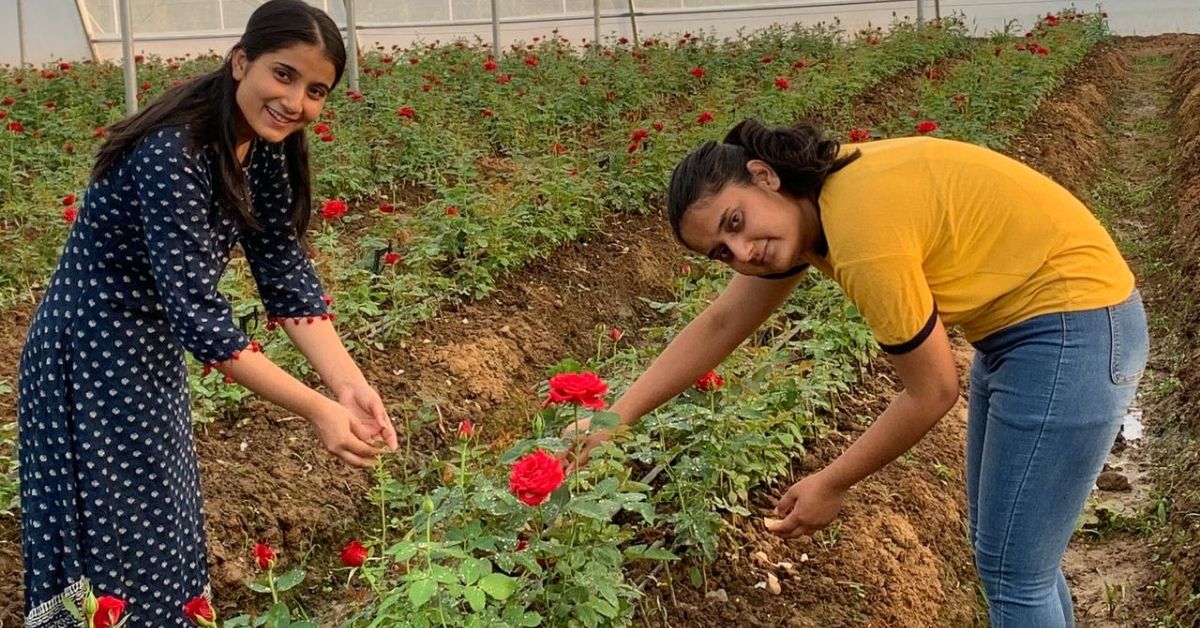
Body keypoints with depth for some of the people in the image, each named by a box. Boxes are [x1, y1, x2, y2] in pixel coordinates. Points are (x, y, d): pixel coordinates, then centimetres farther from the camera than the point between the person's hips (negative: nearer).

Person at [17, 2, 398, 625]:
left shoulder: (265, 147, -4)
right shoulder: (173, 153, -29)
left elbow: (286, 273, -5)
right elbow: (198, 312, -33)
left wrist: (349, 383, -18)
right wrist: (317, 410, -34)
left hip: (153, 354, 8)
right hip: (92, 359, -8)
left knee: (161, 532, 19)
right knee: (113, 544, 3)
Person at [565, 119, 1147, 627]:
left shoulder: (863, 236, -29)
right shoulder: (811, 196, -2)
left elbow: (932, 393, -18)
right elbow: (720, 323, 6)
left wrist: (831, 484, -8)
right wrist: (615, 417, 2)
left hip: (1076, 325, -9)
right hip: (1015, 325, 9)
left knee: (1014, 574, -1)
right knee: (1005, 554, 18)